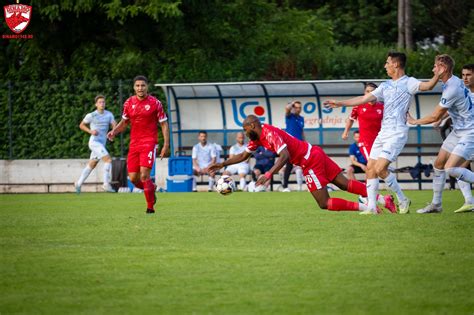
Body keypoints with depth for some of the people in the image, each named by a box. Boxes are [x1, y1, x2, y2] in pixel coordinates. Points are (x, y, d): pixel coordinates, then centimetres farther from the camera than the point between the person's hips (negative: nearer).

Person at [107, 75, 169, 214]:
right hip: (134, 144, 4)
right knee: (133, 178, 1)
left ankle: (150, 207, -3)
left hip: (149, 143, -4)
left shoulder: (155, 103, -4)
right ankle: (151, 188, 32)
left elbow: (164, 124, 0)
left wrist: (166, 145, -6)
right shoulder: (129, 103, 6)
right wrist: (114, 132, -1)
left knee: (144, 175, -16)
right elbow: (124, 122, 19)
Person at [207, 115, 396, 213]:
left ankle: (364, 207, -13)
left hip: (311, 161, -9)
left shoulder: (270, 134, -18)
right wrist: (222, 164, 21)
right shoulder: (258, 138, 12)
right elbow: (244, 155, 24)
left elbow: (285, 155, -30)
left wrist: (269, 174, -37)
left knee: (324, 204, -9)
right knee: (345, 184, 6)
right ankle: (383, 199, -1)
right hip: (315, 154, 9)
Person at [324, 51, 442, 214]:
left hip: (397, 133, -8)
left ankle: (402, 200, 1)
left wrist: (438, 74, -40)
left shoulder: (408, 82, -5)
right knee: (370, 168, 2)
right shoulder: (386, 85, 18)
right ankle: (372, 207, 7)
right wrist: (339, 103, 22)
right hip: (383, 132, 8)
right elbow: (364, 99, 22)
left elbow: (428, 86, -22)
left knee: (380, 169, -17)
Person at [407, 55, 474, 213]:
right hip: (458, 131, 10)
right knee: (439, 164, 8)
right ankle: (436, 204, 17)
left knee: (451, 168, -20)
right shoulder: (453, 81, 5)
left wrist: (414, 121, -4)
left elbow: (435, 117, -17)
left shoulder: (452, 89, -25)